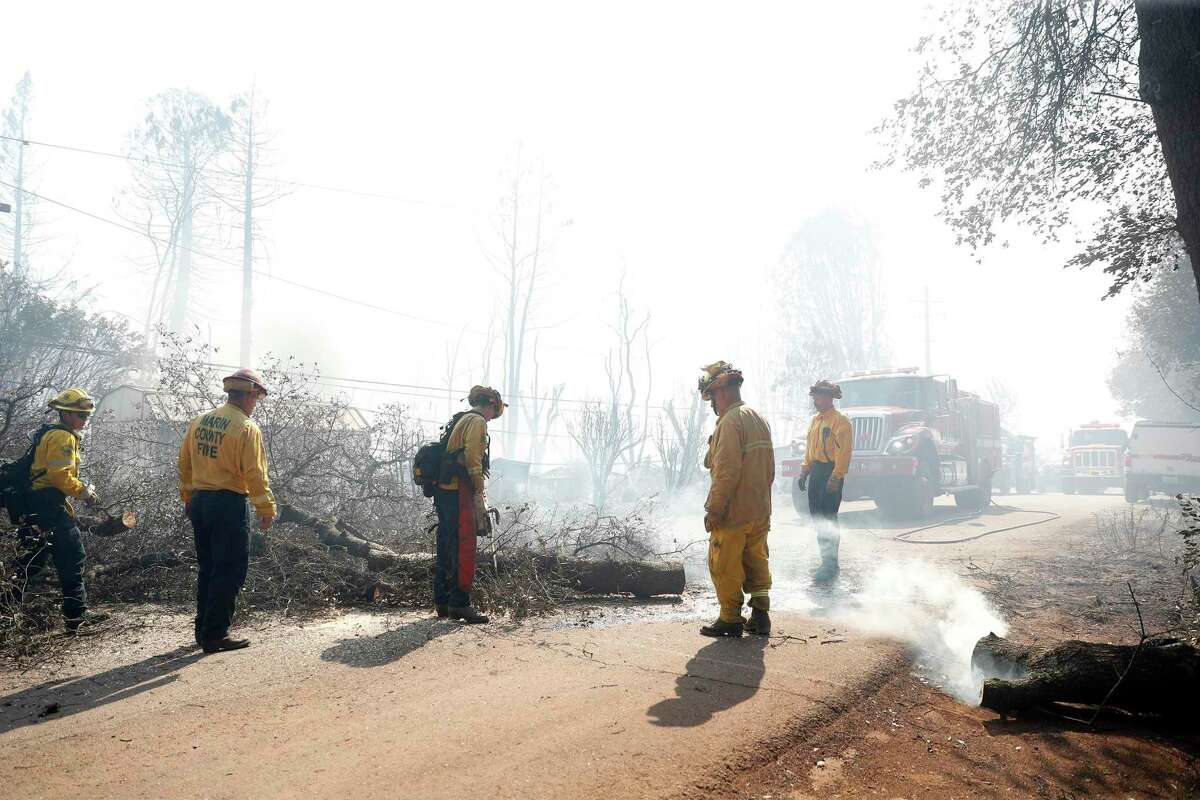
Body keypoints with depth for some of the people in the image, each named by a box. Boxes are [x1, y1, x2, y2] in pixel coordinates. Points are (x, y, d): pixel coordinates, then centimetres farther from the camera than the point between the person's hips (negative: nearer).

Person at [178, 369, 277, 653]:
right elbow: (255, 474, -16)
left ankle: (203, 630, 26)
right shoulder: (247, 428, -14)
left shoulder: (198, 422, 9)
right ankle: (215, 635, 3)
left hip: (199, 502, 8)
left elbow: (184, 465, 15)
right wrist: (266, 509, -9)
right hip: (229, 504, -8)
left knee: (207, 568, 18)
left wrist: (189, 499, 25)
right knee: (230, 572, 1)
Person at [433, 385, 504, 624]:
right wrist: (480, 488, -16)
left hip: (444, 490, 10)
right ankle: (460, 604, -11)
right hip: (460, 492, -10)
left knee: (447, 548, 13)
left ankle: (443, 603, 18)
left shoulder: (459, 421, 24)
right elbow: (472, 456, -19)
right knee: (464, 550, -10)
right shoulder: (477, 421, -5)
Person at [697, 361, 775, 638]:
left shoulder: (730, 421, -16)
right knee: (757, 563, 15)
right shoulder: (760, 419, 13)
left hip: (733, 513, -9)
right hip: (760, 511, 9)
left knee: (724, 567, 3)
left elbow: (726, 472, -22)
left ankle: (730, 620, 11)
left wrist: (714, 510, -18)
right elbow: (769, 468, 18)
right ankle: (760, 616, 20)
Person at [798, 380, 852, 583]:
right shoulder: (815, 420, 16)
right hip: (816, 471, 8)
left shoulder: (840, 421, -11)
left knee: (828, 520, -6)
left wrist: (835, 478, -23)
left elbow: (843, 452, -18)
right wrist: (804, 472, 16)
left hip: (831, 472, -8)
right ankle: (827, 561, 21)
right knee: (817, 518, 11)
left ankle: (831, 566, 0)